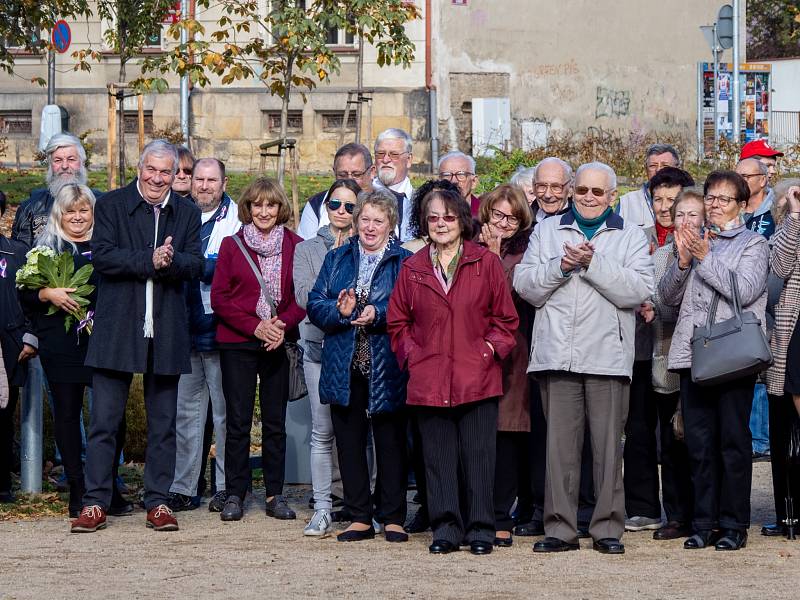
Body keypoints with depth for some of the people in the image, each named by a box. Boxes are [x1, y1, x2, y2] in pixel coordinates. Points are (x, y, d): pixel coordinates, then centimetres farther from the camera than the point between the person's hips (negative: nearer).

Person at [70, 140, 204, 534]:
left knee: (162, 424, 8)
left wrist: (170, 261, -21)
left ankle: (158, 502, 15)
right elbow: (102, 256, -11)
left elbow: (196, 265, 0)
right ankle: (95, 503, 4)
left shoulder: (187, 214, 9)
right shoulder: (111, 205, 1)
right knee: (103, 422, -1)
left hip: (166, 334, 3)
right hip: (117, 332, -2)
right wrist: (150, 261, -20)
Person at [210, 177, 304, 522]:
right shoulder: (232, 245, 3)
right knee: (238, 421, 0)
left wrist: (283, 325, -13)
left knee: (275, 422, 4)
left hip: (279, 343, 1)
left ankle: (275, 494, 11)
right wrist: (255, 326, -11)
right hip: (237, 344, -1)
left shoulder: (295, 246, 5)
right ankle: (234, 494, 5)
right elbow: (219, 297, 0)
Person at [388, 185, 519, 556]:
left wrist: (489, 350, -4)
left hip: (478, 378, -2)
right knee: (438, 456, 3)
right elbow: (398, 322, 16)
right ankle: (445, 529, 9)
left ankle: (480, 529, 4)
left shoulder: (486, 263, 5)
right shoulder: (413, 268, 10)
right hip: (430, 379, 2)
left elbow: (505, 318, 8)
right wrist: (413, 355, 3)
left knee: (479, 455, -3)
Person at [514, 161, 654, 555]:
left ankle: (608, 529, 5)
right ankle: (560, 529, 5)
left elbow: (639, 290, -6)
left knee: (608, 445, -1)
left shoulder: (630, 237, 10)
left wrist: (594, 264, -13)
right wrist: (561, 267, -10)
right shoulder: (547, 232, 16)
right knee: (560, 444, 1)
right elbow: (524, 285, 6)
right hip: (557, 356, 1)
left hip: (608, 356, -1)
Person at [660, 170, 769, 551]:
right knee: (699, 443, 4)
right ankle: (704, 523, 9)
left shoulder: (753, 244, 5)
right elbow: (668, 295, 13)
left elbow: (744, 291, -11)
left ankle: (733, 525, 3)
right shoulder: (694, 241, 19)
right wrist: (683, 262, -4)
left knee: (733, 441, -2)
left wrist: (705, 258, -11)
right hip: (693, 354, 4)